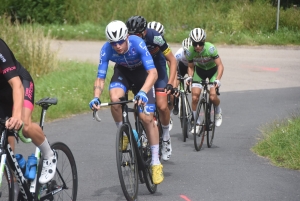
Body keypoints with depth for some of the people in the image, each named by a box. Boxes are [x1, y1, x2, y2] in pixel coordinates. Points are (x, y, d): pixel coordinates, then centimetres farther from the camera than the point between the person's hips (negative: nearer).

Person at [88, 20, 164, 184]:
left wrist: (142, 92, -58)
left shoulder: (137, 43, -36)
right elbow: (100, 77, -23)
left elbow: (153, 72, -42)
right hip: (122, 72, 2)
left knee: (147, 117, -13)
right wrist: (96, 97, -42)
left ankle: (156, 163, -3)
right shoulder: (106, 49, -28)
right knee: (115, 99, -32)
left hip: (141, 73, -2)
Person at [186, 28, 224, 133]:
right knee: (194, 98, -12)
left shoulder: (210, 48, -31)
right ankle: (197, 123, 4)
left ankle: (218, 111, 15)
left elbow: (220, 65, -27)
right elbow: (190, 67, -4)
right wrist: (190, 77, -22)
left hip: (212, 70, -3)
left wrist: (218, 79, -39)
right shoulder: (190, 51, -22)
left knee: (213, 97, -19)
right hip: (199, 70, 3)